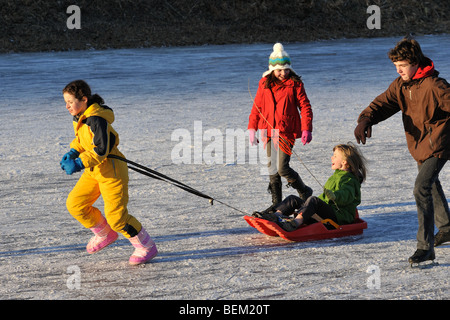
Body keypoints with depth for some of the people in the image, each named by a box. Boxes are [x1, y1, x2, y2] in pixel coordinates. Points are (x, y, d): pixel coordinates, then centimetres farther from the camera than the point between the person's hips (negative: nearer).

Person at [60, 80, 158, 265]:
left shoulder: (97, 120, -25)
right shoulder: (79, 117, 4)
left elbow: (101, 149, -28)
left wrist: (80, 164, -31)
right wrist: (72, 153, 4)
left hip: (111, 170, -9)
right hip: (94, 170, 9)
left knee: (116, 216, -11)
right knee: (75, 204, 7)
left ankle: (146, 247, 6)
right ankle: (105, 235, 27)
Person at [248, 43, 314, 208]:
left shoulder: (295, 84, -3)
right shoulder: (264, 84, 7)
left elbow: (305, 107, -1)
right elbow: (256, 107, 14)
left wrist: (306, 129, -9)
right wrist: (252, 129, 9)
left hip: (286, 132, -4)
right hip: (269, 131, 4)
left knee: (282, 168, -12)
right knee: (272, 169, 6)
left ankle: (305, 192, 11)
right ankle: (277, 204, 15)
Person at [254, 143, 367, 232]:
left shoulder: (349, 180, -7)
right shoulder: (336, 176, 26)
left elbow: (346, 196, -28)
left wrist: (334, 196, -48)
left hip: (339, 217, -10)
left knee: (313, 200, -35)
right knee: (293, 199, 3)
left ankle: (296, 222, -57)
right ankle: (276, 214, -22)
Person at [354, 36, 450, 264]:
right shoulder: (400, 85, 0)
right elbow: (382, 103, -9)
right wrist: (365, 119, -29)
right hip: (419, 146, 9)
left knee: (422, 188, -21)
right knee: (431, 185, 26)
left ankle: (426, 247, -20)